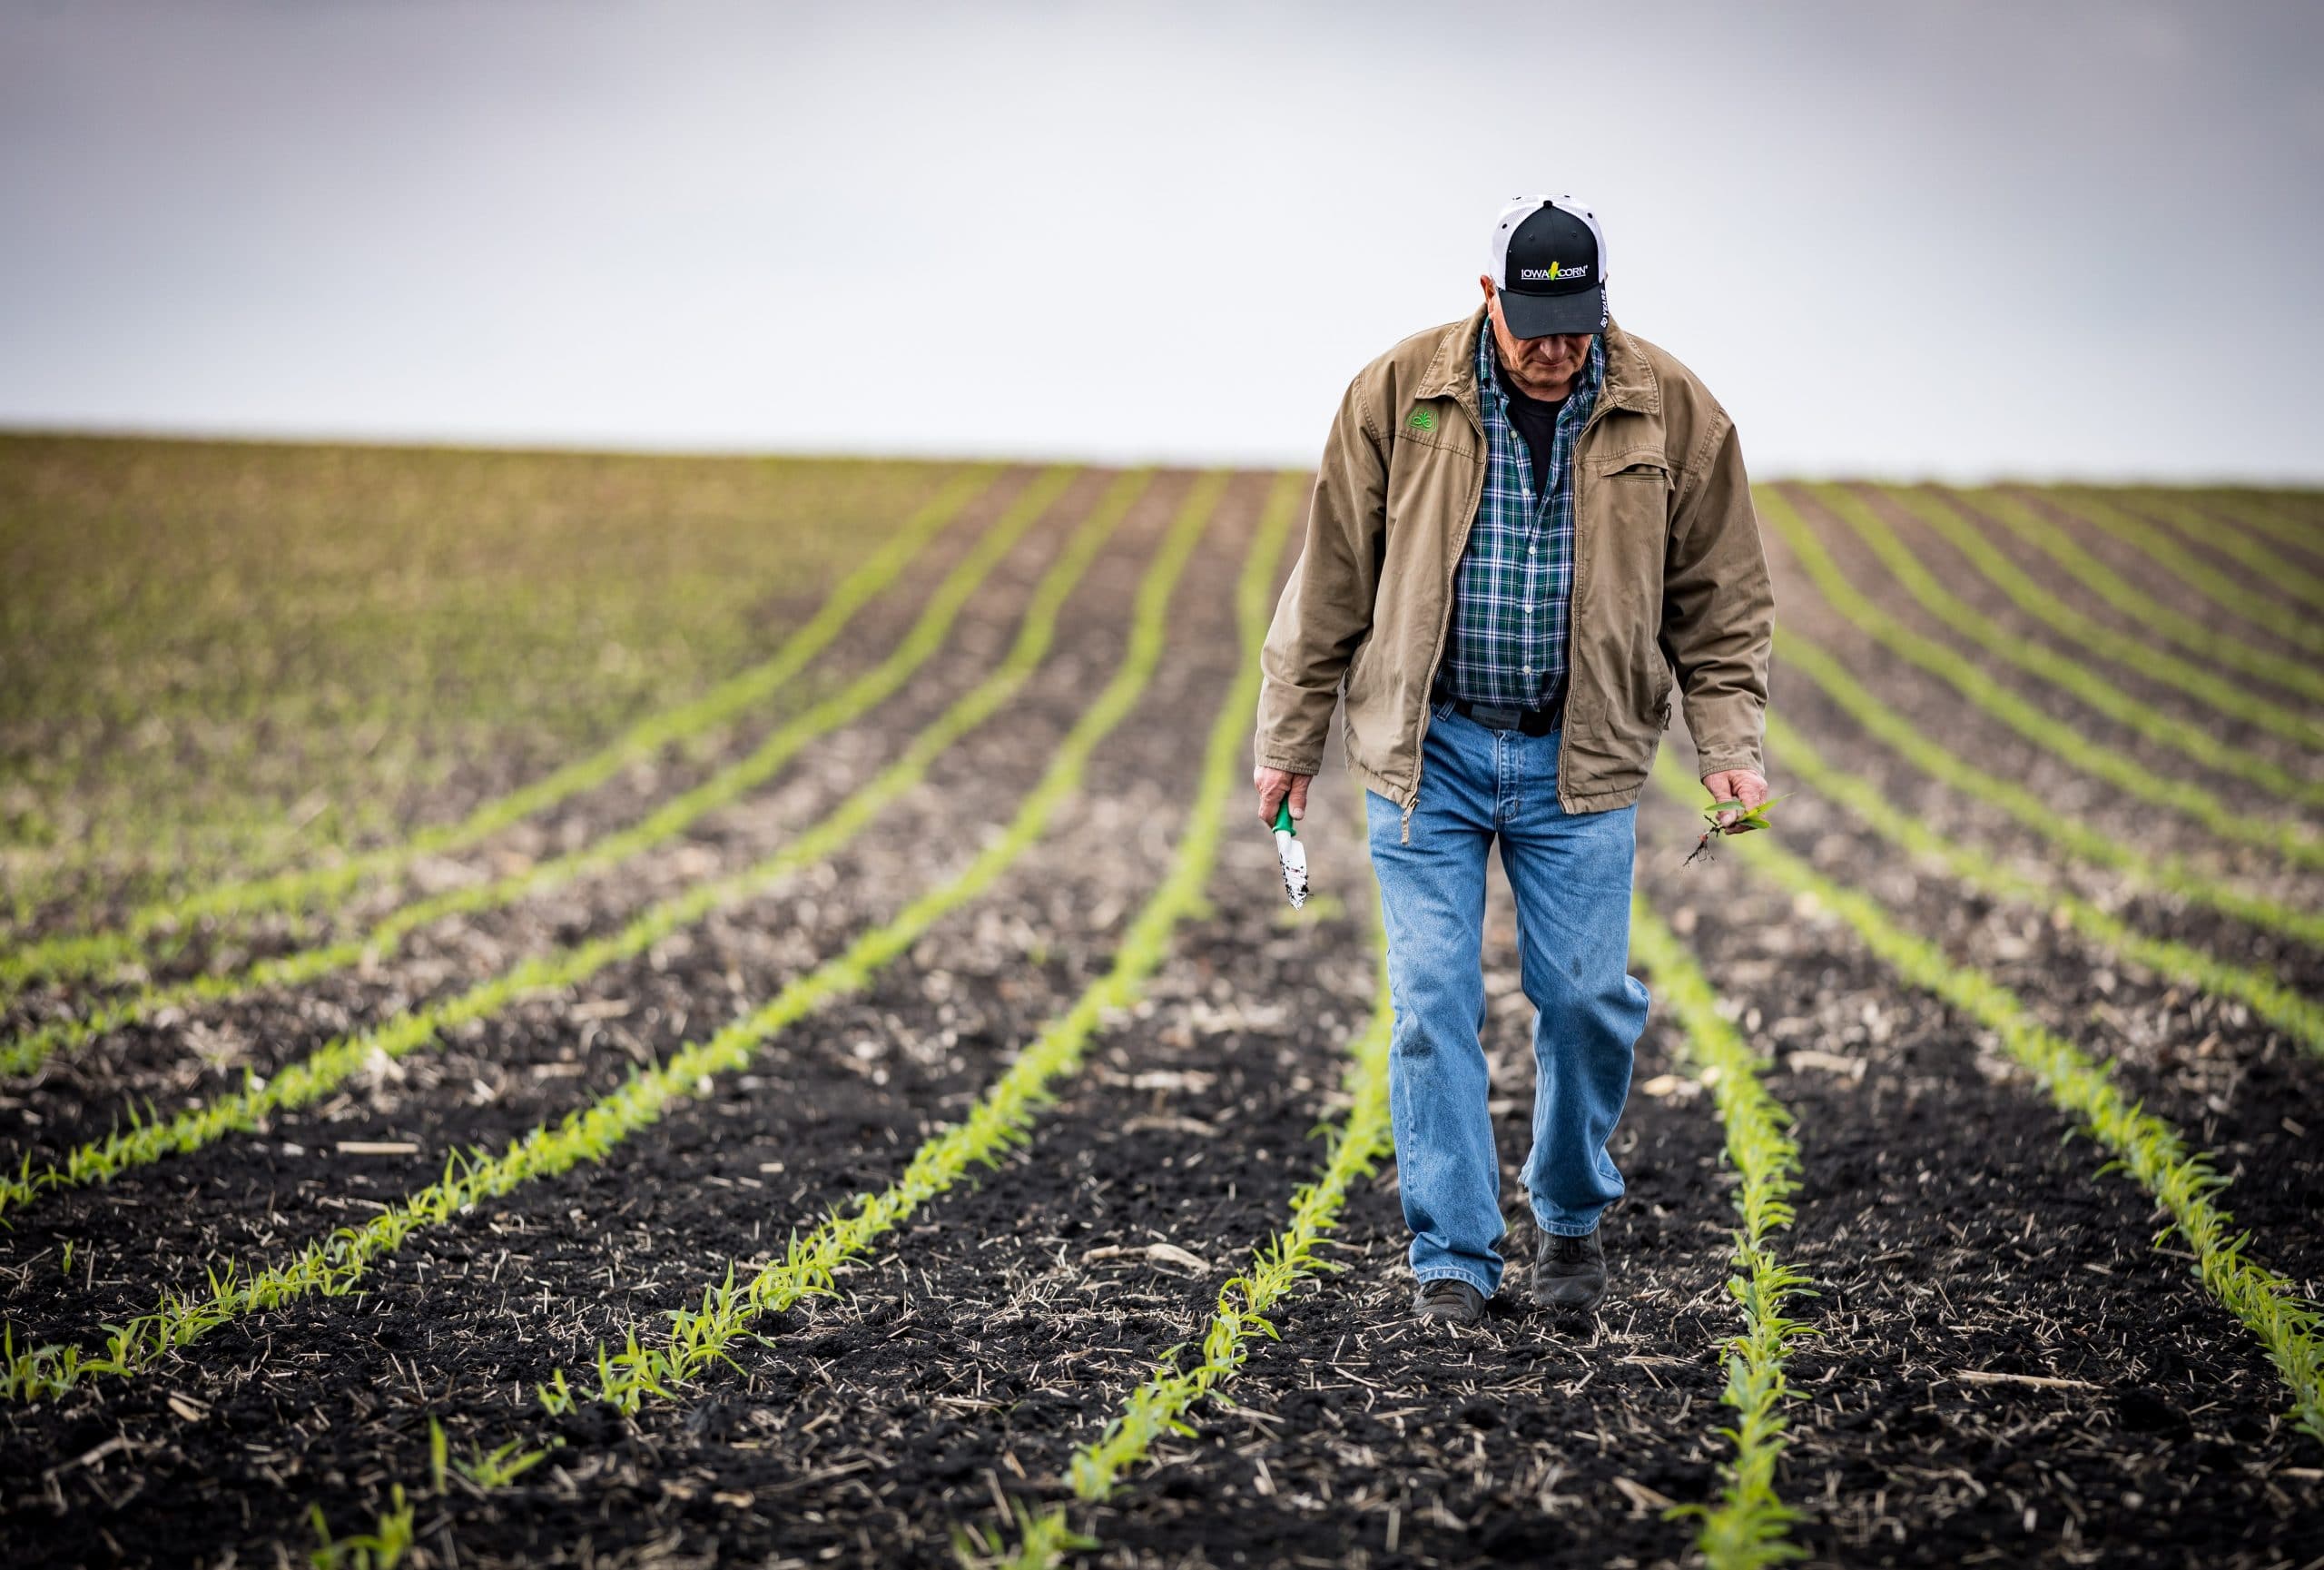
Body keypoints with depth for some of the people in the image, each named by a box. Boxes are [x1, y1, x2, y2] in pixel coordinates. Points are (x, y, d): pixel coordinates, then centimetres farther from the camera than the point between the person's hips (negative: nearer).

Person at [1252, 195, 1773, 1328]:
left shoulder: (1672, 414, -2)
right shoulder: (1396, 394, -4)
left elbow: (1721, 599, 5)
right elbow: (1331, 581, 3)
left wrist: (1729, 747, -4)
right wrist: (1290, 741, 4)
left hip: (1580, 759, 0)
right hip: (1426, 746, 0)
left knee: (1586, 995, -1)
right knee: (1432, 999, -3)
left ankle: (1571, 1216, 24)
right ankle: (1453, 1254, 7)